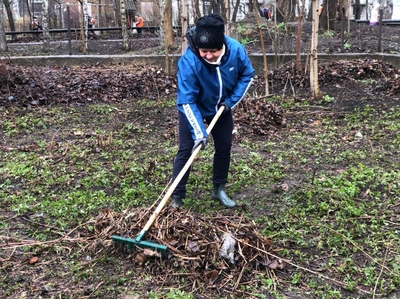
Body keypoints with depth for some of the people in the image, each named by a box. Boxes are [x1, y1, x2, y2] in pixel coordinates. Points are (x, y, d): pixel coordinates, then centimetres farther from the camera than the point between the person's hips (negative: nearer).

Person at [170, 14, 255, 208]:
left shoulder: (236, 50, -28)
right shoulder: (188, 61, -38)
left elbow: (247, 75, -7)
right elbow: (187, 101, -34)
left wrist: (231, 101, -14)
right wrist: (199, 132, -38)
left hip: (221, 107, 4)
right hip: (192, 109, -4)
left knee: (224, 147, 9)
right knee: (186, 149, -7)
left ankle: (219, 189, 27)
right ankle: (176, 196, 3)